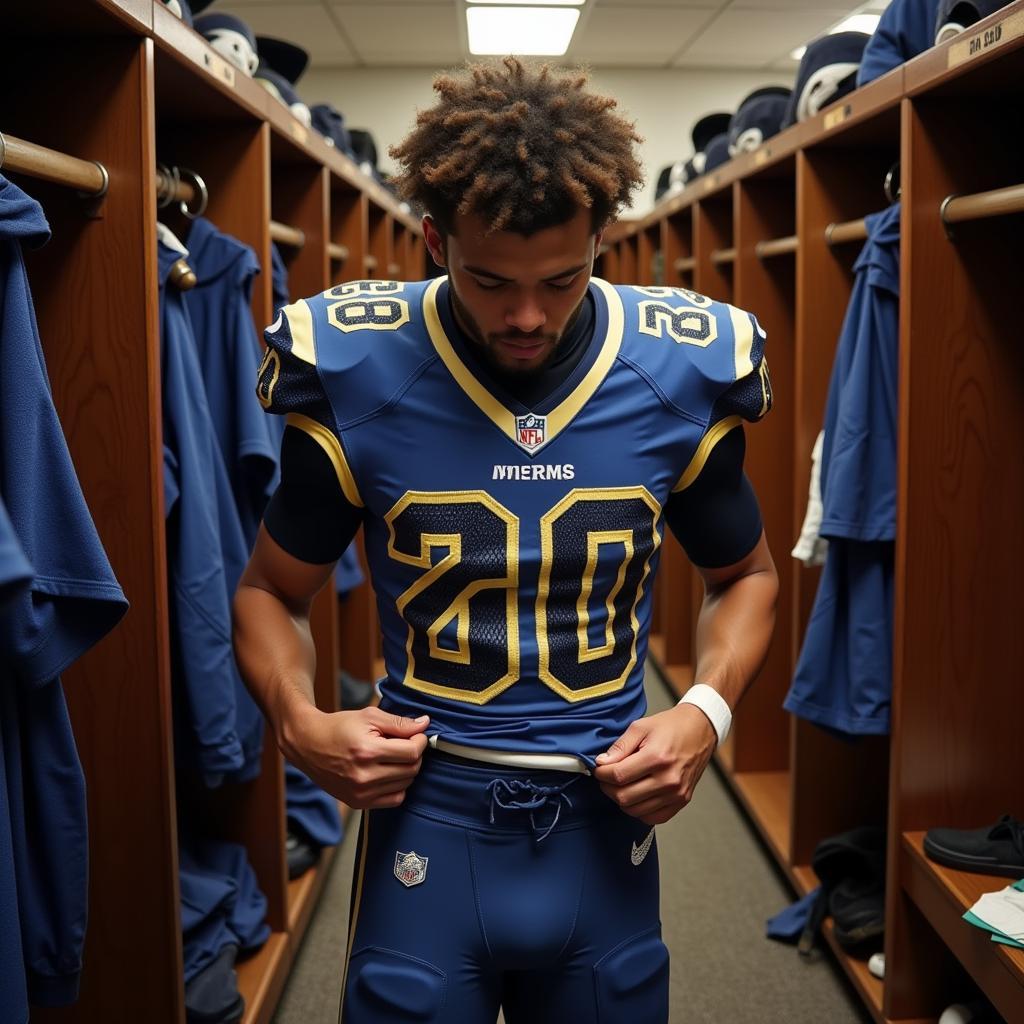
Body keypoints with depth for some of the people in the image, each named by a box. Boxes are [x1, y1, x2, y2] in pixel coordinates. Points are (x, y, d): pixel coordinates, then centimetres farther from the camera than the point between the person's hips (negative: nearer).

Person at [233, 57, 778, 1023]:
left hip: (607, 822, 2)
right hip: (425, 821, -1)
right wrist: (298, 720, -16)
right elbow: (270, 590, 3)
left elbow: (744, 574, 9)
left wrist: (708, 708, -9)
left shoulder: (681, 376, -7)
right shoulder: (356, 381, -11)